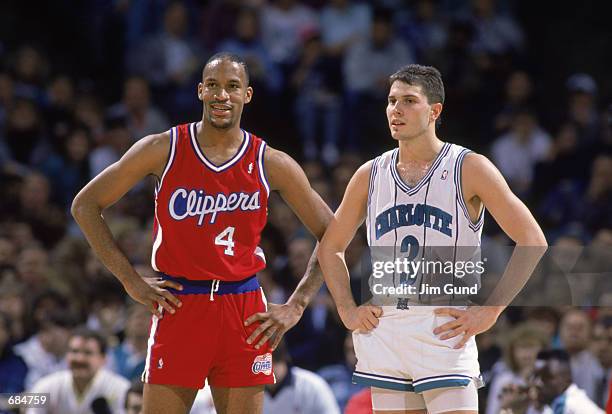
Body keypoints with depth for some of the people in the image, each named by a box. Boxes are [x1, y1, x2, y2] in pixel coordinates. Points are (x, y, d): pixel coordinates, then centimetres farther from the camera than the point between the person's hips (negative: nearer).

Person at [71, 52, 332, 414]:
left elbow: (331, 234, 7)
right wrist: (131, 281, -2)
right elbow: (86, 205, 4)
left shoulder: (271, 164, 2)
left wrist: (296, 307, -2)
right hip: (178, 306, -1)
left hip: (245, 315, 1)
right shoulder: (163, 150, -1)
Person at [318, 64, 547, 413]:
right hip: (384, 334, 4)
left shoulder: (469, 169, -1)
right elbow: (331, 248, 24)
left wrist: (489, 312, -9)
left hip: (446, 331, -4)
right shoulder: (370, 175, 11)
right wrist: (347, 310, 9)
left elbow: (533, 242, -4)